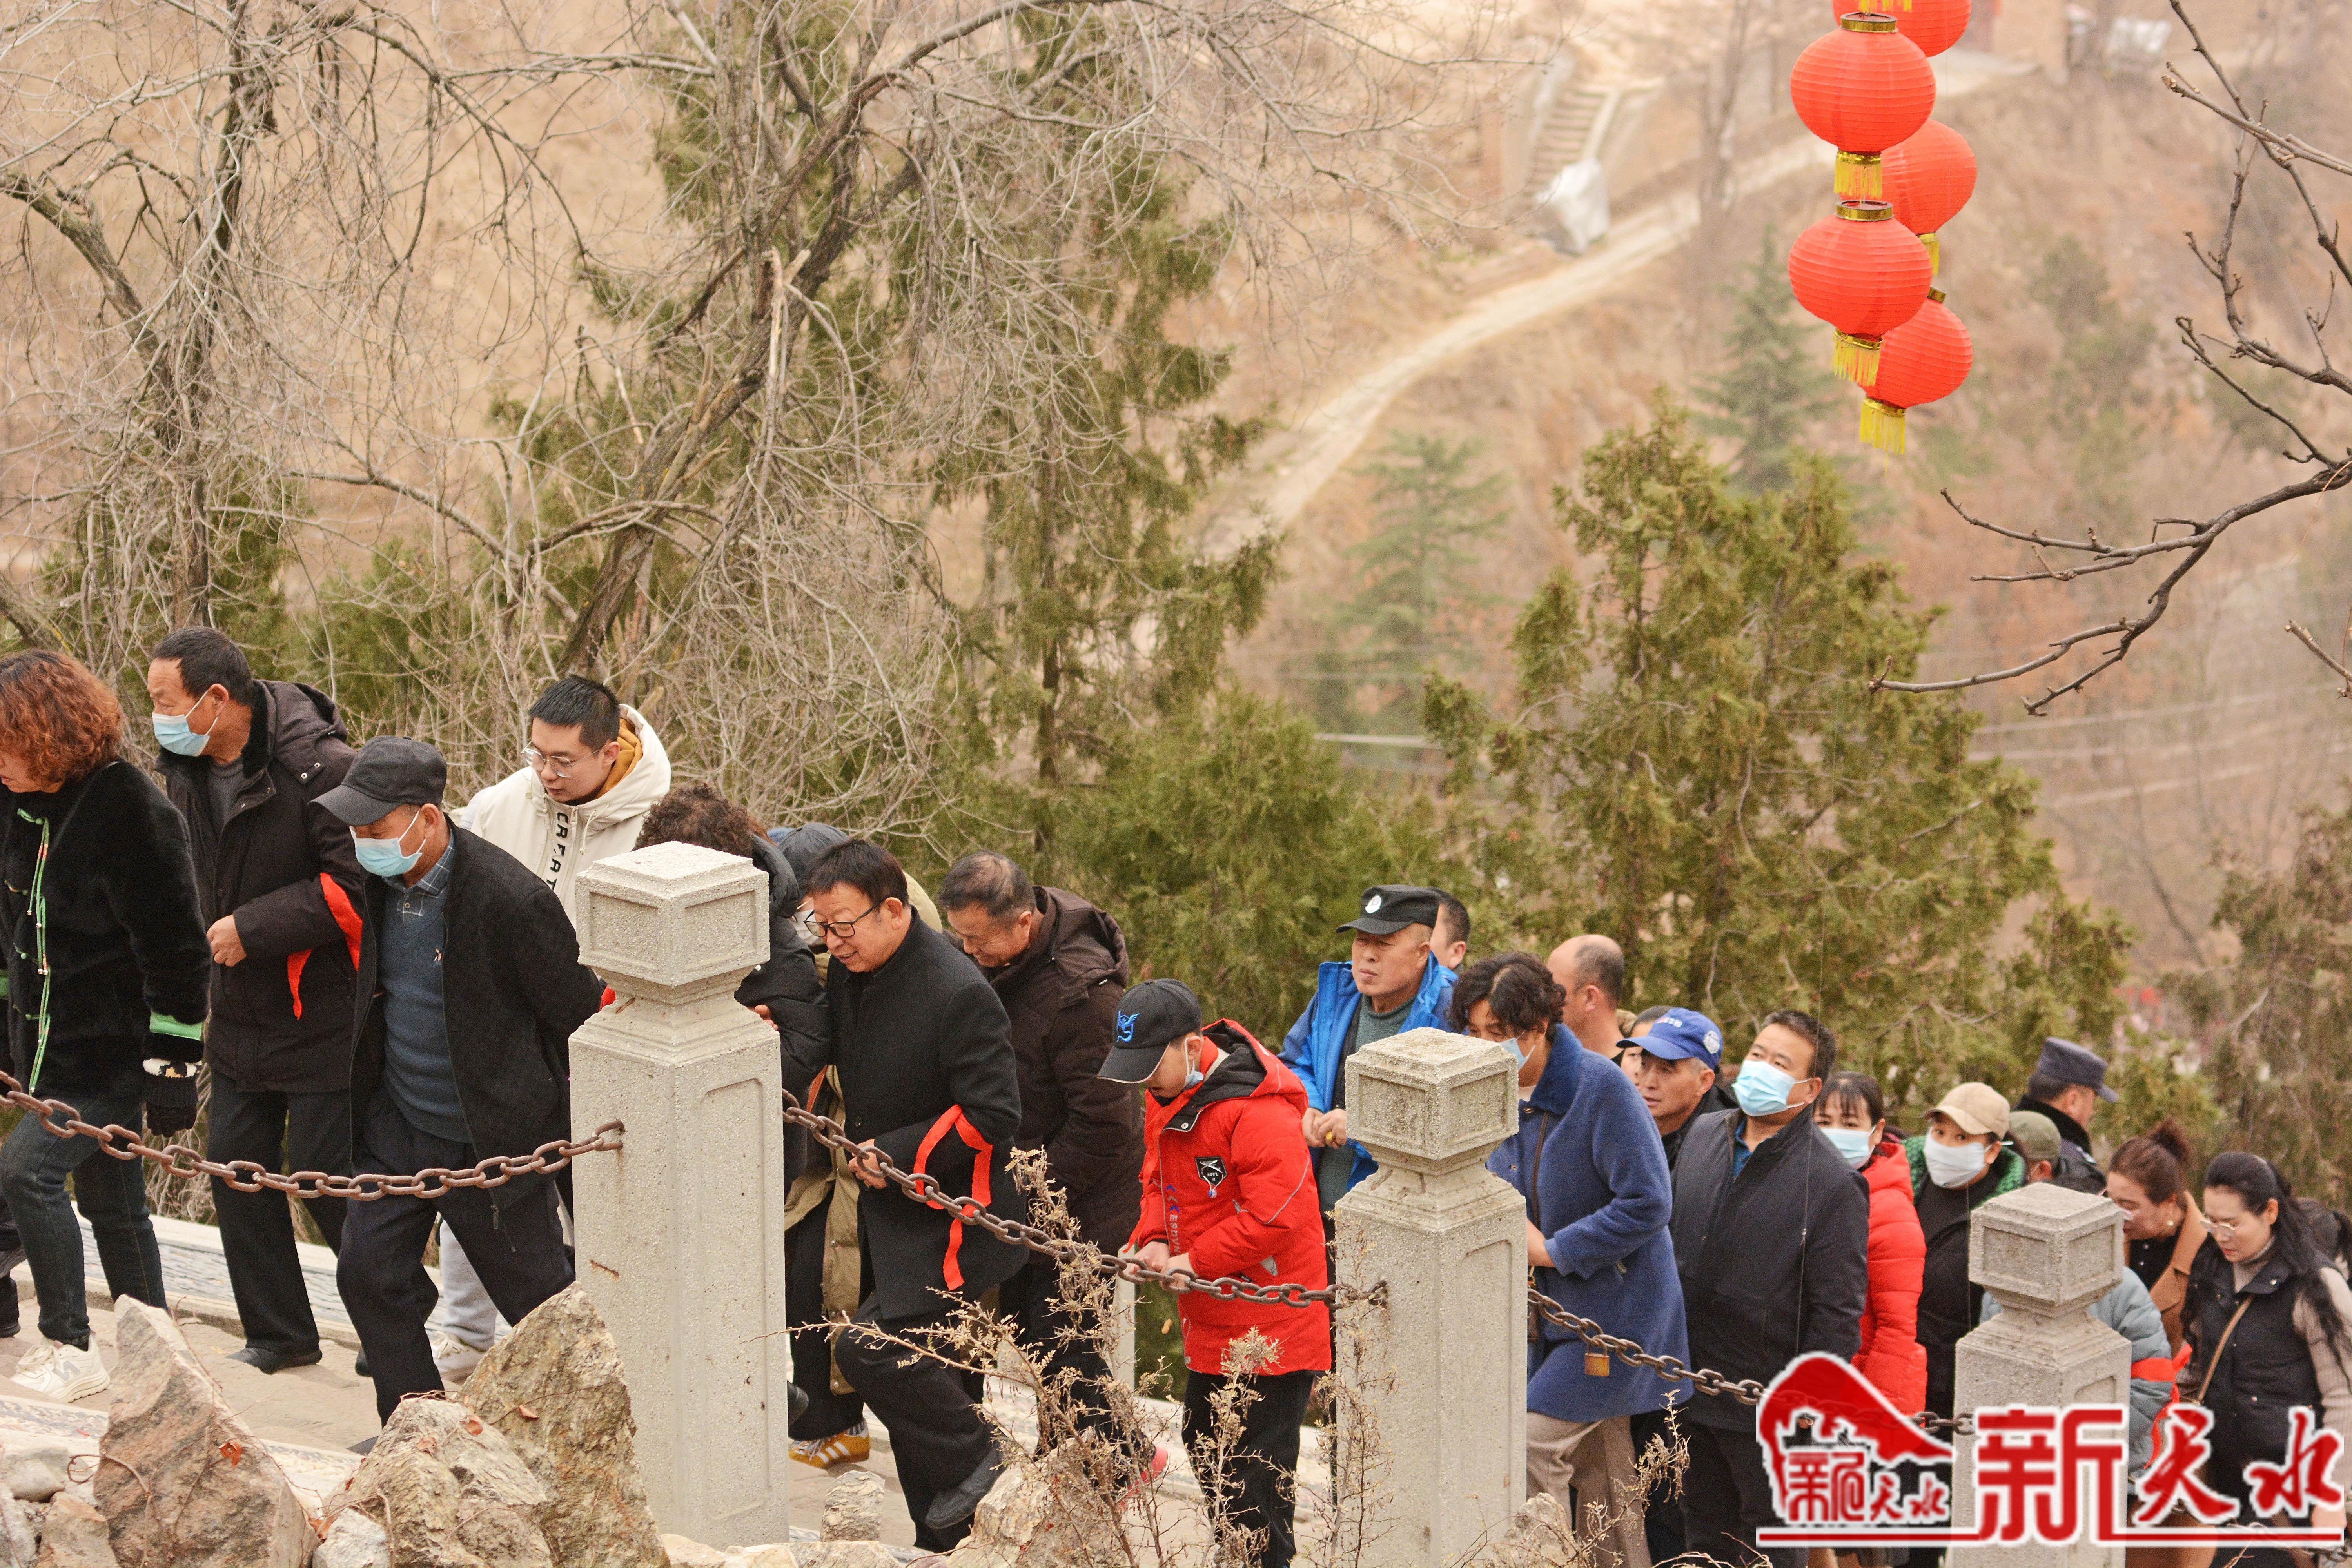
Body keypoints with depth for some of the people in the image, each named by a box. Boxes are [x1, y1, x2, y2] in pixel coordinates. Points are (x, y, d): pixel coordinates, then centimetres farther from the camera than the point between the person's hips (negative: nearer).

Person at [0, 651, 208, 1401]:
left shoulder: (129, 812, -19)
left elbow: (175, 947, -18)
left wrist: (174, 1061, -17)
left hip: (111, 1050, -8)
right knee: (110, 1204, 13)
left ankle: (70, 1348, -7)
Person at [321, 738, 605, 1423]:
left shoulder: (510, 898, -25)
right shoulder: (381, 879, -3)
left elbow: (580, 1014, -15)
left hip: (488, 1141, -7)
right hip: (396, 1123, 7)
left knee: (537, 1294, 6)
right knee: (368, 1272, 6)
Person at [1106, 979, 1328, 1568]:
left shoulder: (1256, 1110, -23)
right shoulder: (1166, 1094, 7)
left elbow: (1274, 1214, -27)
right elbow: (1161, 1179, 18)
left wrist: (1195, 1261, -20)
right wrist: (1154, 1240, -2)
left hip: (1270, 1320, -10)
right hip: (1209, 1323, 10)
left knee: (1254, 1465, -6)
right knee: (1205, 1444, 18)